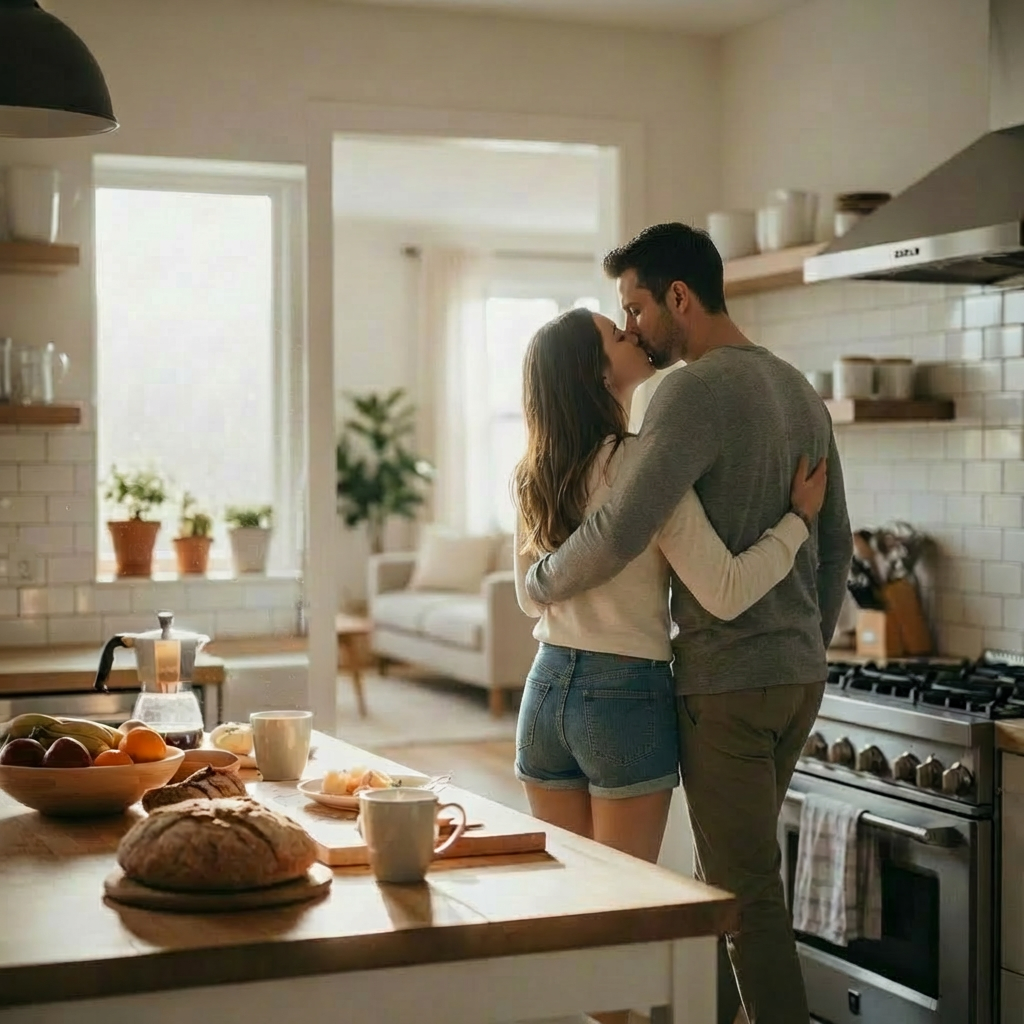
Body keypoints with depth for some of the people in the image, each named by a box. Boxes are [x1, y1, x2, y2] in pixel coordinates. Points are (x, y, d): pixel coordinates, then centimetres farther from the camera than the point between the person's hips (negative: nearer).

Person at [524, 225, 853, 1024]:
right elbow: (837, 545, 17)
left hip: (728, 679, -9)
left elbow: (621, 530, -26)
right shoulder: (799, 390, 11)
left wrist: (540, 584, -9)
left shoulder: (697, 390, -16)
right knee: (730, 866, 18)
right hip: (801, 675, 9)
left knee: (747, 889, 0)